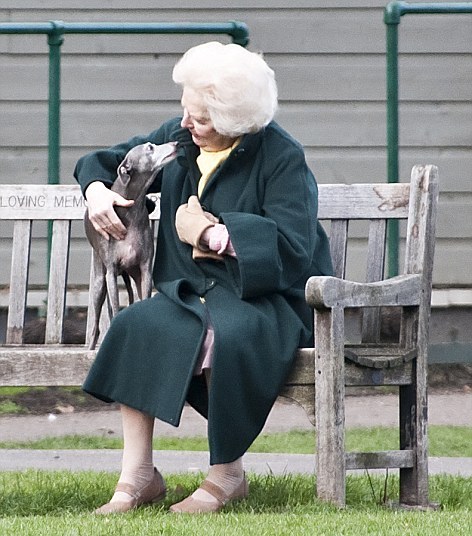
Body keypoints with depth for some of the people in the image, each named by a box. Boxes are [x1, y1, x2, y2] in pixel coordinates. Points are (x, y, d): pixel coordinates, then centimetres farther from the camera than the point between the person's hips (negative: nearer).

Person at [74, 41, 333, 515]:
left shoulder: (281, 157, -10)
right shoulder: (177, 139, 9)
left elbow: (294, 247, -19)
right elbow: (108, 160, 26)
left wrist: (212, 234, -16)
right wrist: (96, 189, 1)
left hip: (262, 297, -5)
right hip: (190, 292, 5)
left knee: (225, 333, -39)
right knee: (135, 325, -27)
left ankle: (227, 475, -20)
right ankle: (138, 475, -22)